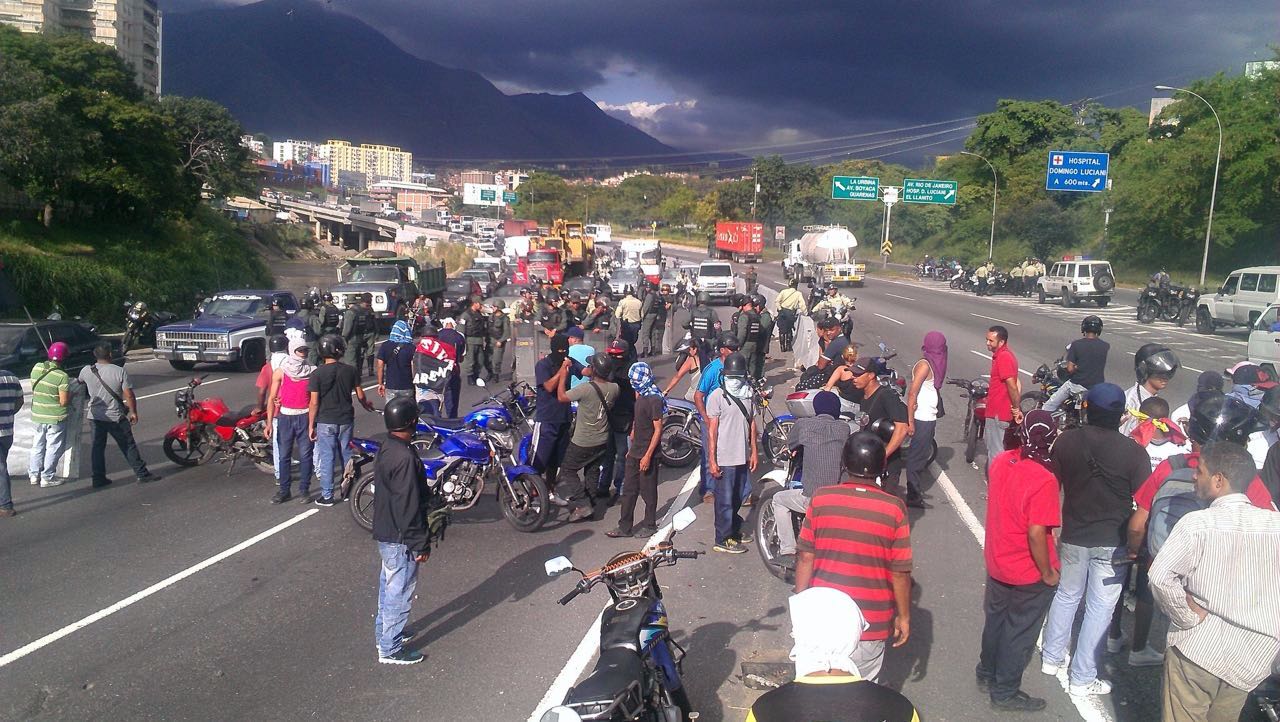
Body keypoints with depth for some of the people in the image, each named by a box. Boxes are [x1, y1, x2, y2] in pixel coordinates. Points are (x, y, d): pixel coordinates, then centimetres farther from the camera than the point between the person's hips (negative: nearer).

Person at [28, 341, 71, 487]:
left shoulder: (36, 368, -3)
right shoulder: (62, 376, -20)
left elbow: (33, 390, 10)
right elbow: (64, 402, -19)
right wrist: (71, 395, 1)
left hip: (37, 416, 5)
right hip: (56, 418, -5)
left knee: (38, 445, 19)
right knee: (53, 448, 7)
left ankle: (34, 475, 25)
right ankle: (48, 477, 12)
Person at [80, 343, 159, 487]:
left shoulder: (86, 371, -3)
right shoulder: (120, 372, -14)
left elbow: (79, 383, 21)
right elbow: (129, 395, -13)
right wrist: (133, 412, 0)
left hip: (95, 415, 4)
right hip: (115, 417, -3)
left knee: (97, 447, 11)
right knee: (128, 446, 5)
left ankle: (98, 478, 13)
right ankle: (142, 473, 10)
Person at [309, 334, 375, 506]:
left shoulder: (317, 374, -12)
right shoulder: (350, 370, -4)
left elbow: (314, 403, -12)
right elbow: (360, 395, 3)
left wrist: (310, 425, -4)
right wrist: (366, 405, 25)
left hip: (325, 422, -3)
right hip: (346, 419, 3)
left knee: (327, 458, 4)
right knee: (346, 454, 17)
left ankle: (327, 496, 9)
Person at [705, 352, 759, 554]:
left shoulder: (749, 394, 7)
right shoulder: (717, 396, -12)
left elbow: (751, 423, 14)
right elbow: (712, 429, -12)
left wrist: (754, 451, 12)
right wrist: (712, 460, -14)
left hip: (743, 456, 6)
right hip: (725, 459, -6)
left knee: (740, 495, 19)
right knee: (725, 499, 2)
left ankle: (734, 529, 37)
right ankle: (723, 539, 14)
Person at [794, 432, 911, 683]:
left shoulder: (821, 499, -8)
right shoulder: (894, 509, -11)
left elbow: (805, 557, -3)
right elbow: (900, 572, -7)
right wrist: (903, 617, 7)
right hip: (871, 623, -1)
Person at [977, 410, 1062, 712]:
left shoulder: (1001, 461, -8)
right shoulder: (1043, 480, -30)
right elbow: (1036, 533, -28)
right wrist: (1047, 573, -16)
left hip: (996, 562, 7)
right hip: (1029, 574, -7)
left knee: (996, 619, 26)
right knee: (1020, 632, 13)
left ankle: (987, 673, 45)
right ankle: (1005, 692, 28)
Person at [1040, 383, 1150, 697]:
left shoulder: (1066, 440, -9)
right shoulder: (1134, 452, -18)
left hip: (1073, 535, 3)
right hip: (1112, 542, -3)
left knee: (1066, 595, 22)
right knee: (1099, 608, 8)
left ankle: (1051, 658, 33)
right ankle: (1082, 679, 17)